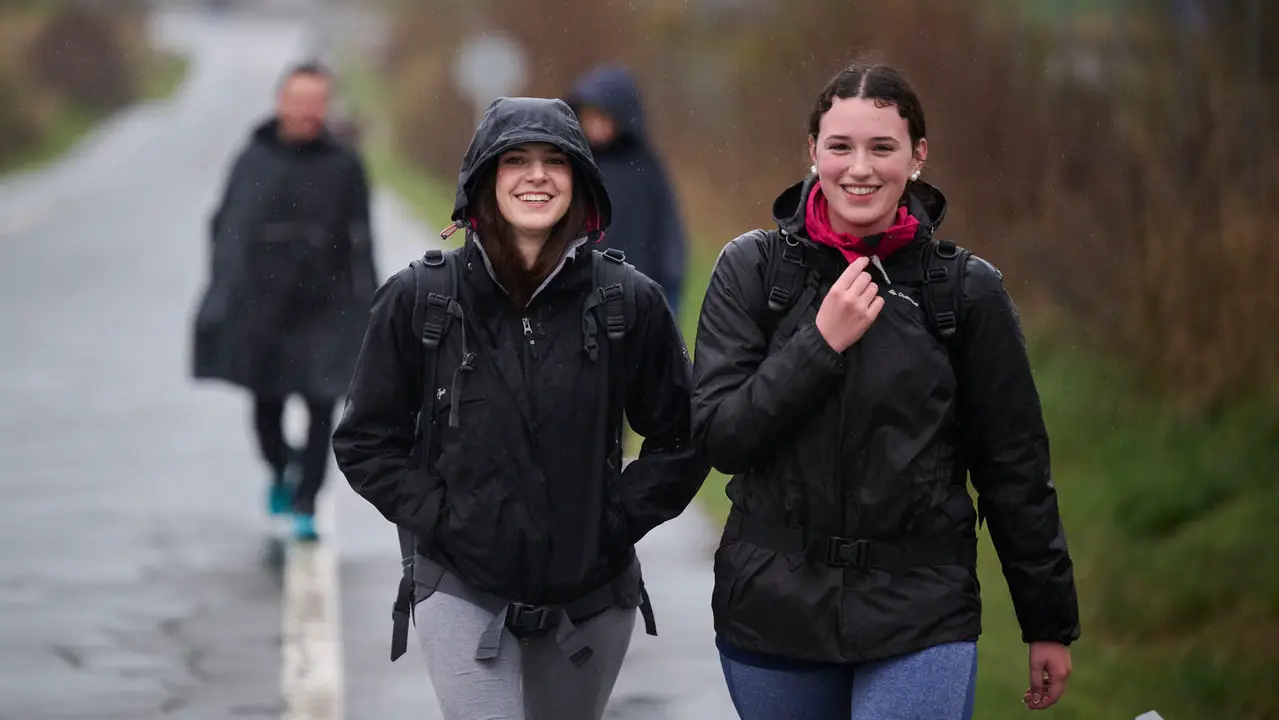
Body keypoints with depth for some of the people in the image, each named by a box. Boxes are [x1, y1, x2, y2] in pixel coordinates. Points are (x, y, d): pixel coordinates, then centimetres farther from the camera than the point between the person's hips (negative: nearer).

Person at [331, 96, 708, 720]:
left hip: (591, 593, 2)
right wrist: (439, 517, -7)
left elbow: (681, 440, 7)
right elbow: (365, 441, 4)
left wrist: (619, 517, -4)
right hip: (462, 591, -2)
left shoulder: (630, 303, -2)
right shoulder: (418, 299, -4)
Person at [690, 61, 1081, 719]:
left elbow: (1015, 466, 6)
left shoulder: (966, 289, 0)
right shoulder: (752, 268, 1)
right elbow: (718, 436, -5)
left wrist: (1050, 622, 9)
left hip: (919, 618, -1)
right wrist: (822, 343, -15)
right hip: (772, 609, 2)